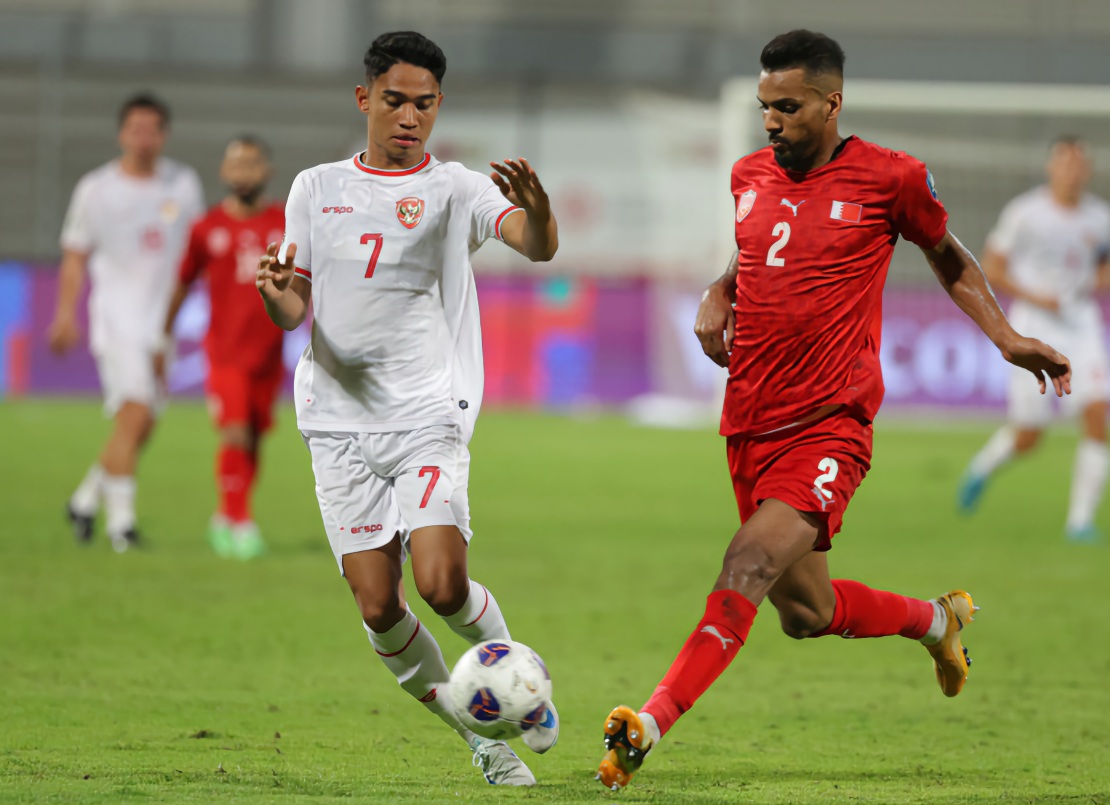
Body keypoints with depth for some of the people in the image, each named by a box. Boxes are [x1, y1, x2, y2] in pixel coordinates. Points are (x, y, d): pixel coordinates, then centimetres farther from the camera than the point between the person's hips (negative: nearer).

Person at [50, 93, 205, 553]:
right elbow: (75, 256, 6)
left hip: (165, 320, 4)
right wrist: (66, 315, -3)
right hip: (117, 318, -4)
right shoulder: (95, 189, 1)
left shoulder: (184, 184, 9)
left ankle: (86, 498, 25)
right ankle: (121, 519, -15)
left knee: (141, 427, 5)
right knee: (135, 412, -19)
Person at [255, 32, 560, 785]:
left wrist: (536, 206, -40)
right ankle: (477, 734, 14)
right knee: (378, 605, -5)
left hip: (429, 418, -3)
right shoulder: (318, 188, 12)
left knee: (442, 585, -19)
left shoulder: (454, 189, 2)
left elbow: (538, 245, -16)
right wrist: (276, 292, -14)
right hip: (340, 420, 3)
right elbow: (294, 311, 11)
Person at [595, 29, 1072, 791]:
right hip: (751, 427, 6)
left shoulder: (890, 179, -4)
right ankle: (936, 619, 42)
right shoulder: (749, 176, 10)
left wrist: (1006, 337, 2)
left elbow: (948, 256, 13)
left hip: (831, 424, -6)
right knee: (804, 613, 14)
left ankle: (650, 726, -36)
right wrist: (716, 300, 7)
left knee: (750, 564, -26)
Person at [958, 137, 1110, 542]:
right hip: (1034, 326, -3)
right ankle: (982, 466, 34)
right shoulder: (1024, 213, -7)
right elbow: (991, 270, -3)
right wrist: (1035, 298, -14)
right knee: (1027, 437, -1)